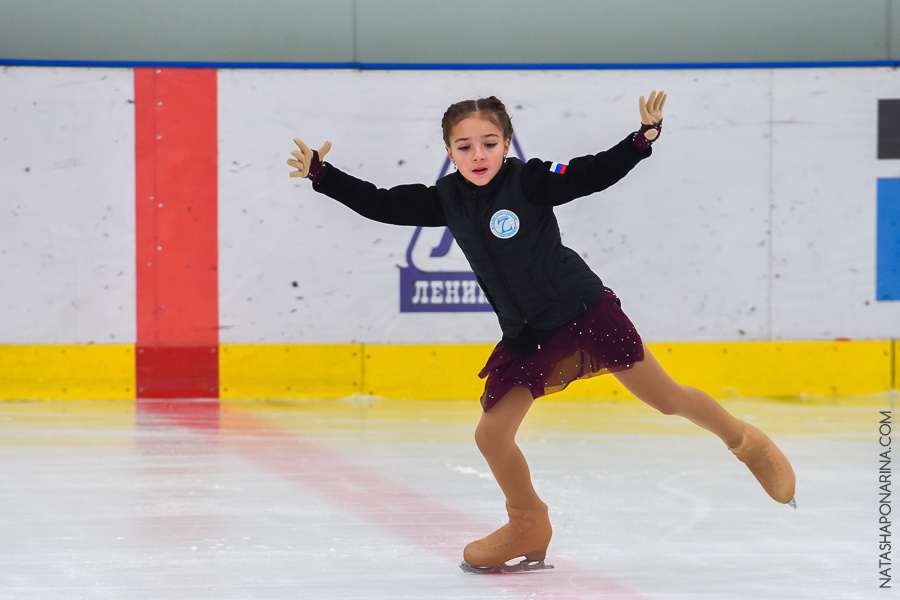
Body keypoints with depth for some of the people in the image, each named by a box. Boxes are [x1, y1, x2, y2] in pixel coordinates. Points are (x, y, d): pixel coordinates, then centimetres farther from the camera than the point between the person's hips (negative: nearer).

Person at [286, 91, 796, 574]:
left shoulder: (529, 181, -15)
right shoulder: (446, 199, 0)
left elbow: (597, 173, -21)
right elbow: (381, 205, 7)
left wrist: (644, 136, -36)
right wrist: (320, 174, 3)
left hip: (585, 313, -5)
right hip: (527, 336, 5)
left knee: (667, 398, 1)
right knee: (492, 435, 0)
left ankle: (743, 439, 29)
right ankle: (528, 526, 24)